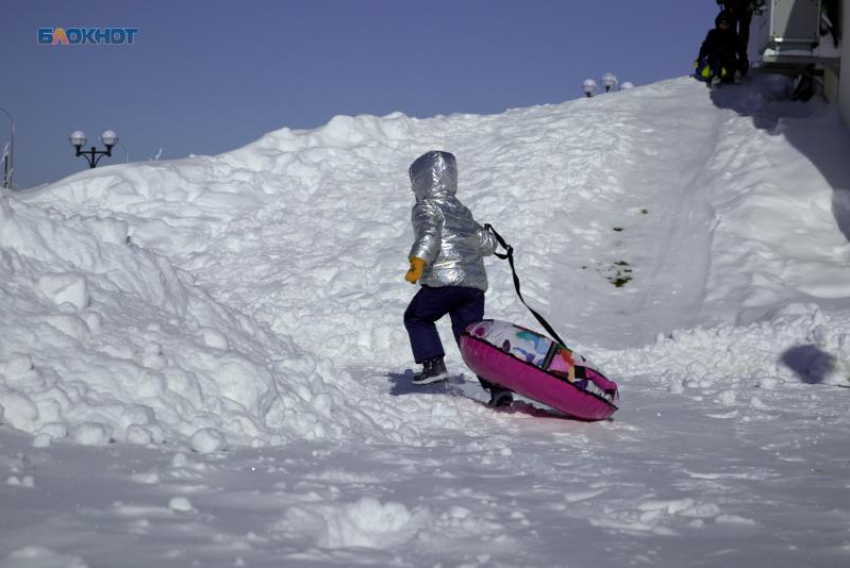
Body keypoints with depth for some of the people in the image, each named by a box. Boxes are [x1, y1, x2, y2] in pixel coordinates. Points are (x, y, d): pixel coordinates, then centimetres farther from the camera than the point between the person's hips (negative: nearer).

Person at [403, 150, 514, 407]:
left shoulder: (426, 208, 4)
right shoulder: (461, 210, 24)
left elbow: (429, 234, -17)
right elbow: (487, 242, 28)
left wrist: (418, 260, -30)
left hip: (444, 280, -6)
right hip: (475, 283, 6)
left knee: (416, 318, 17)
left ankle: (434, 364, 1)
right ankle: (499, 386, -8)